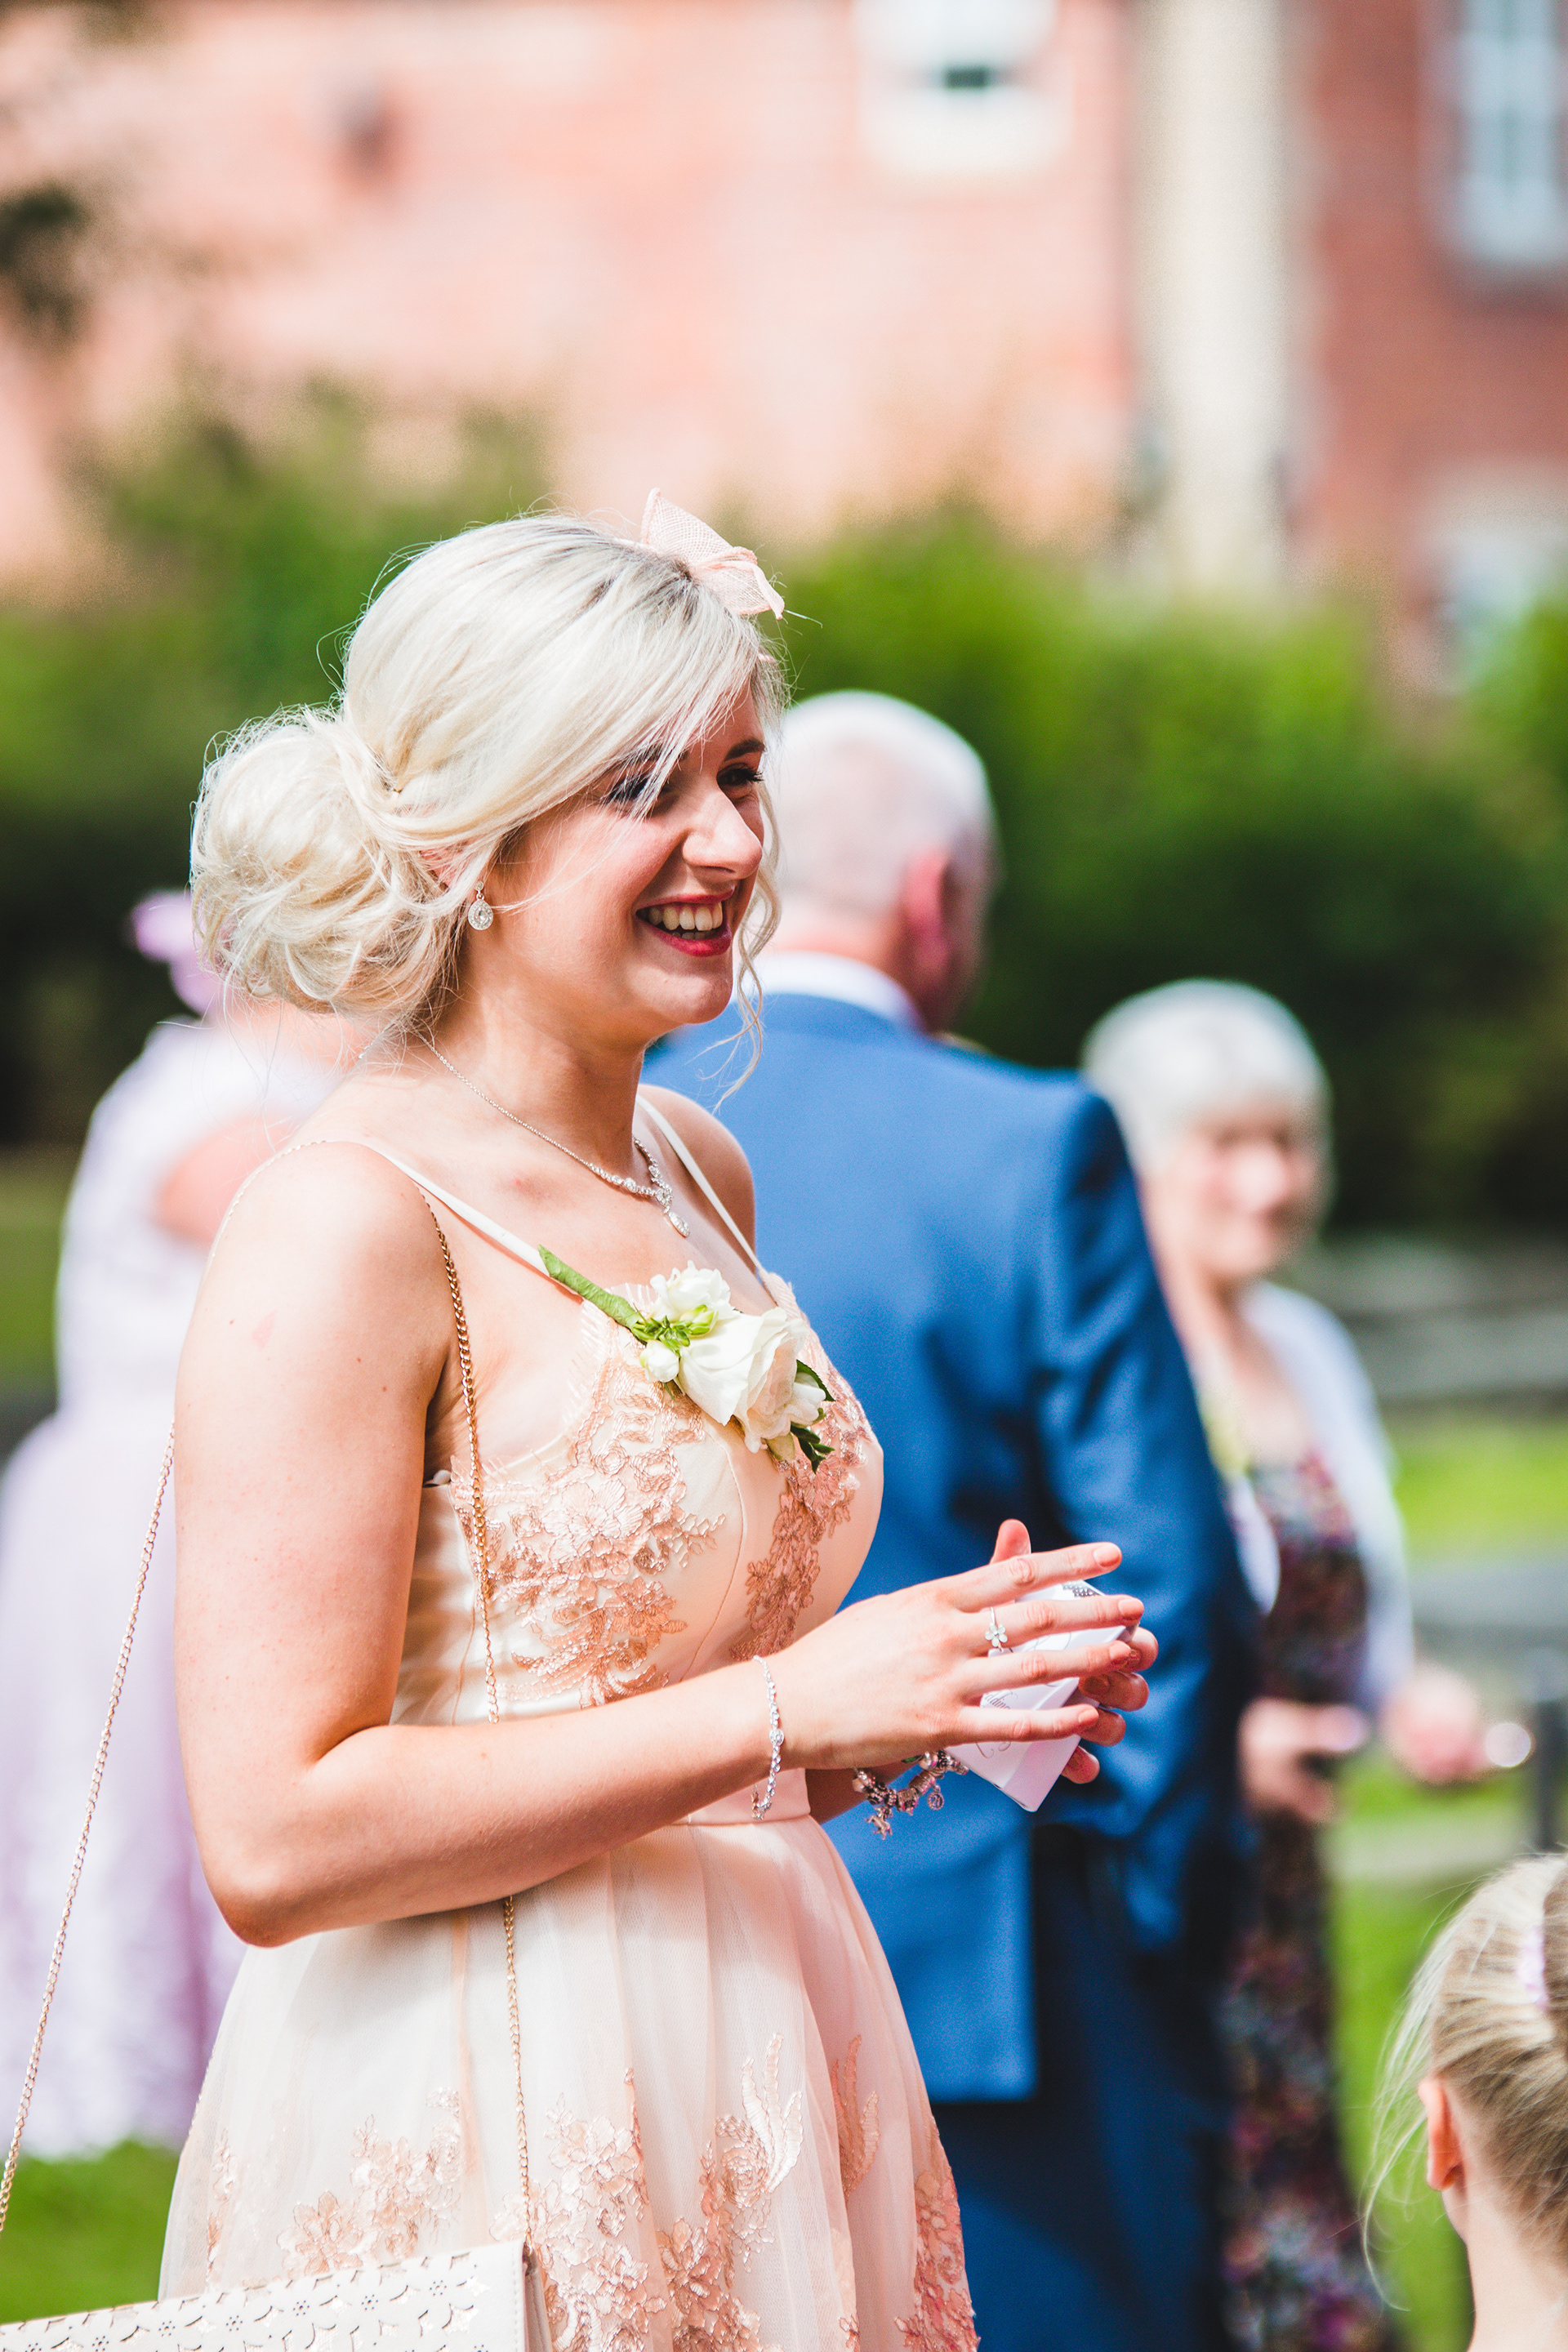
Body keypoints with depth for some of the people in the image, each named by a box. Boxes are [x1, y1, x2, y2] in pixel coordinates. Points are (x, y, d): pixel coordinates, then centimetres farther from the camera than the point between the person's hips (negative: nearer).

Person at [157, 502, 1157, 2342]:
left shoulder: (700, 1175, 10)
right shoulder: (341, 1233, -14)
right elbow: (276, 1840, -21)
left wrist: (915, 1712, 3)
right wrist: (784, 1708, -20)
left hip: (767, 2098, 8)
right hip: (478, 2157, -7)